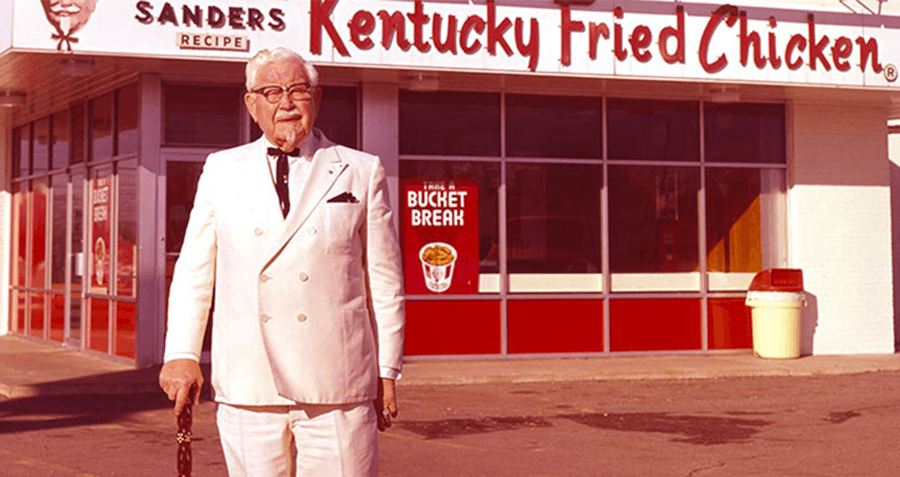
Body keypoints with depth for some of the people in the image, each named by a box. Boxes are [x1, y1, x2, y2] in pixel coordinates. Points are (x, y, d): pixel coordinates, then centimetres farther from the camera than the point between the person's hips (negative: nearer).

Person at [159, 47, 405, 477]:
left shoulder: (361, 173, 8)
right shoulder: (221, 172, 13)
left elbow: (385, 281, 9)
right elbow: (193, 272, 14)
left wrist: (387, 372, 6)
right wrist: (181, 354, 3)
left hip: (338, 390, -1)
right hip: (247, 389, 1)